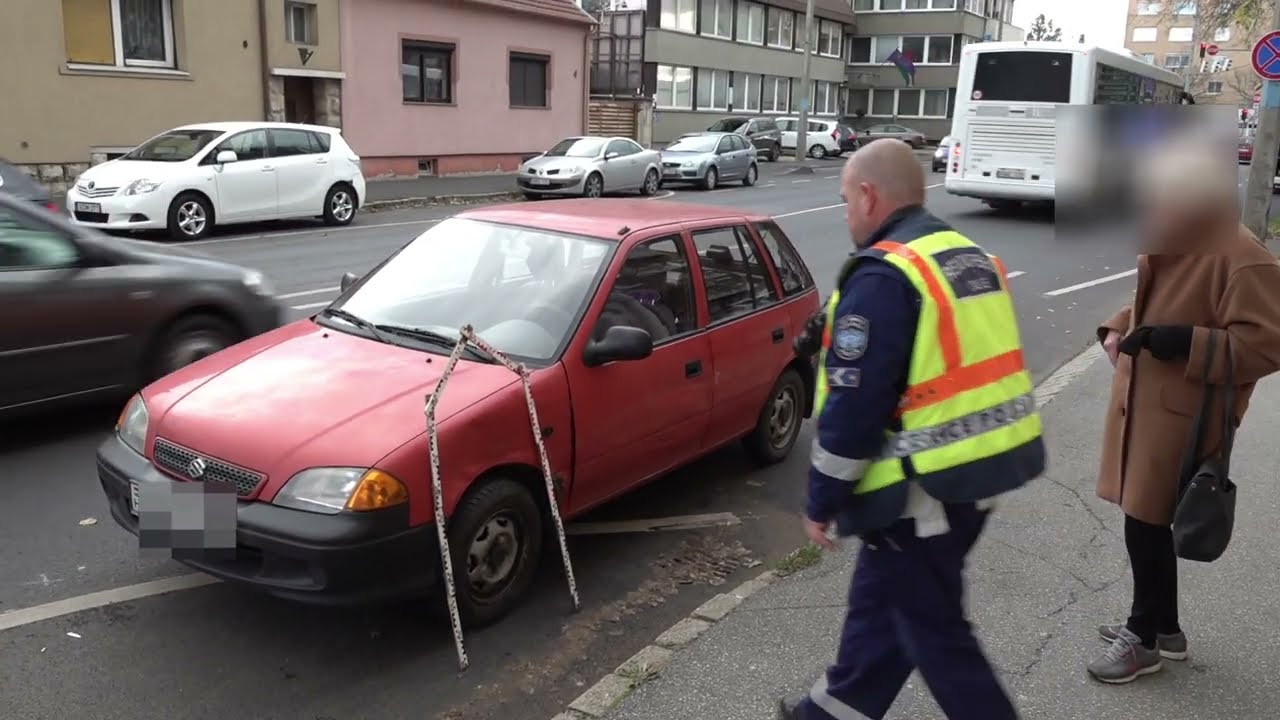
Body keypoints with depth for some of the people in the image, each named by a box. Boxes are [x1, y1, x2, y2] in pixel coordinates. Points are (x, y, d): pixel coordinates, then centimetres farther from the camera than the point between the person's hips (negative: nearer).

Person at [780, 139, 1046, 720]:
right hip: (985, 468, 10)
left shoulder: (883, 276, -18)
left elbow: (853, 406, -19)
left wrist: (822, 501, -9)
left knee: (933, 630, 6)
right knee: (879, 598, 22)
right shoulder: (971, 257, 11)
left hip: (927, 485, -10)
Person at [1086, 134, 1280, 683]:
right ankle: (1162, 627, 34)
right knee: (1147, 522, 16)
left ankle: (1144, 638, 19)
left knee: (1146, 525, 0)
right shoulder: (1166, 243, 11)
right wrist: (1118, 329, 7)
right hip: (1144, 403, 9)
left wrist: (1186, 343, -27)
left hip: (1183, 416, -8)